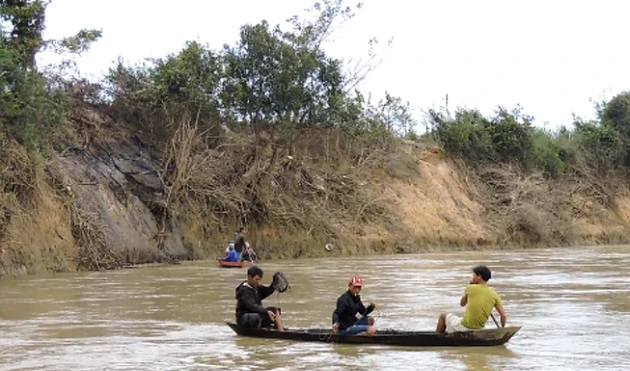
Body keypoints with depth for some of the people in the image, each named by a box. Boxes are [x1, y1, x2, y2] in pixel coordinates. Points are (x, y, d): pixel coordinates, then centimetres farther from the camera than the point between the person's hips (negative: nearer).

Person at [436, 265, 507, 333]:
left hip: (464, 328, -4)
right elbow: (503, 316, -5)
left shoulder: (470, 288, -9)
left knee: (443, 316, 21)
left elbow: (462, 304, 10)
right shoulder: (494, 295, -2)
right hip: (478, 330, 4)